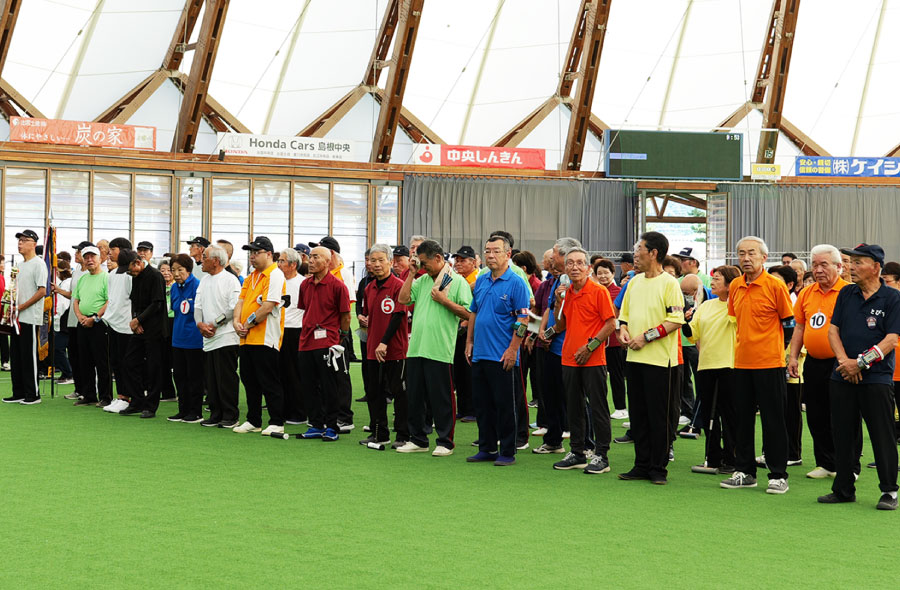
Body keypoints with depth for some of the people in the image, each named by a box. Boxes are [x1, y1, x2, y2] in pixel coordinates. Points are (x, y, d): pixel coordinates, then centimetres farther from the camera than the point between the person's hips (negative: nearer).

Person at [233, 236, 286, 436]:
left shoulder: (275, 276, -11)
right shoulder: (251, 277, 18)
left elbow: (267, 307, -18)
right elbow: (241, 301, 13)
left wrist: (249, 324, -13)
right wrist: (237, 322, -5)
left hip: (265, 339, -9)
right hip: (247, 338, 9)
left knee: (269, 382, -5)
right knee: (249, 381, 13)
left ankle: (276, 423, 1)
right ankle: (253, 421, 22)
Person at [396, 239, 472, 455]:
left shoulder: (457, 281, -2)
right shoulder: (422, 281, 16)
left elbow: (468, 313, -8)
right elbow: (403, 299, 6)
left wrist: (444, 300, -14)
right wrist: (411, 273, 6)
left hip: (439, 350, -6)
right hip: (416, 348, 6)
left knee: (441, 398, -1)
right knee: (414, 396, 11)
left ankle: (445, 442, 8)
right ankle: (418, 440, 21)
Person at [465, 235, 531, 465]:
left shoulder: (516, 284, -8)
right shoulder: (480, 282, 12)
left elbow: (523, 320, -12)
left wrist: (513, 349, -17)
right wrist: (469, 341, 13)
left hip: (502, 357, -7)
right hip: (479, 354, 7)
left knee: (504, 404, -1)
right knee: (482, 403, 11)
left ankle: (507, 452, 6)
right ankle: (487, 448, 20)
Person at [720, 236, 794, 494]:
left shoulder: (775, 285, -8)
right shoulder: (735, 286, 8)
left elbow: (789, 323, -2)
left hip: (769, 363, -6)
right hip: (742, 362, 6)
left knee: (773, 420, 0)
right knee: (742, 419, 10)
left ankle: (778, 475, 7)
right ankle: (744, 471, 19)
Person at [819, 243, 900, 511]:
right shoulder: (846, 294, 11)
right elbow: (833, 330, 9)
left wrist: (861, 362, -16)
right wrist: (845, 361, -7)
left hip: (877, 378, -5)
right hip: (843, 377, 5)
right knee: (843, 435, 8)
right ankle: (843, 489, 18)